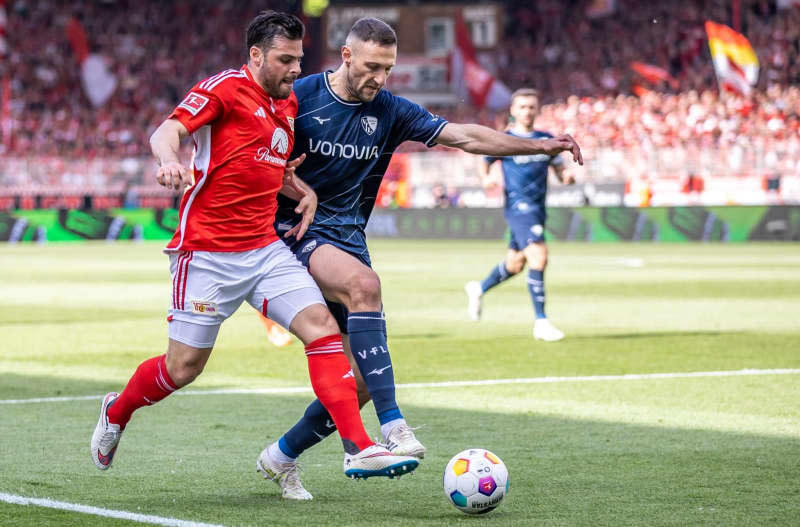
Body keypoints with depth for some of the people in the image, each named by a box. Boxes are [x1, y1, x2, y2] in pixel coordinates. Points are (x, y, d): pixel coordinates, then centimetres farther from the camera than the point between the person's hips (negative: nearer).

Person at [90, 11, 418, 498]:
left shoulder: (288, 104, 14)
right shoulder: (225, 88, -8)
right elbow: (167, 132, -19)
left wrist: (305, 192, 9)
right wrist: (170, 161, -42)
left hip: (266, 248, 7)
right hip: (207, 252, -6)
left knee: (322, 327, -11)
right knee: (184, 366, 0)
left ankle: (358, 448, -15)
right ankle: (116, 412, 31)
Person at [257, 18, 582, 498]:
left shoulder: (390, 111, 3)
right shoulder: (299, 99, -8)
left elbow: (465, 137, 0)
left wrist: (542, 145, -8)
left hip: (349, 237, 6)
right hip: (297, 232, -6)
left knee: (359, 383, -2)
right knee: (364, 284, -37)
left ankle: (281, 456, 21)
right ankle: (392, 427, -41)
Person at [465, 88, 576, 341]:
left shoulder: (546, 140, 10)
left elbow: (559, 169, 15)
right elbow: (484, 163, 10)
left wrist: (567, 176, -9)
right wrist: (487, 179, -12)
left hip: (538, 210, 6)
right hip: (519, 207, -6)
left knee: (515, 264, 18)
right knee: (539, 256, -23)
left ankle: (479, 289, 47)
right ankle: (541, 322, -20)